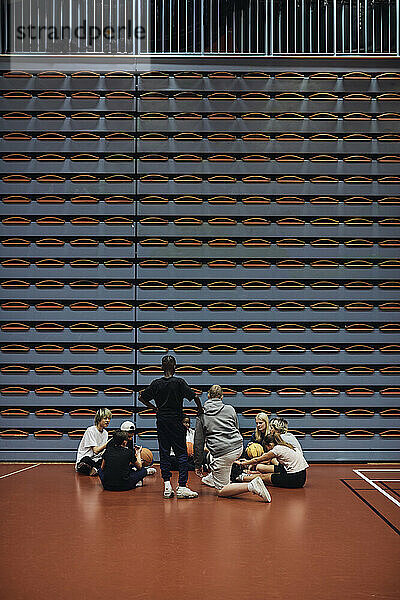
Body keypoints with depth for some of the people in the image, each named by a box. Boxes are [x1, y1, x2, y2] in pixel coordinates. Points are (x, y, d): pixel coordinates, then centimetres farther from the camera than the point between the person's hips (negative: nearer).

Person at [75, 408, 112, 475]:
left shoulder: (105, 433, 11)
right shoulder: (91, 430, -11)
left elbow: (103, 452, 9)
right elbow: (96, 450, -18)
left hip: (96, 460, 7)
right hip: (85, 457, -7)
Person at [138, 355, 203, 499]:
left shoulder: (156, 383, 1)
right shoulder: (179, 382, -8)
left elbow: (141, 397, 6)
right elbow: (194, 396, -14)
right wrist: (200, 408, 3)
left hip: (161, 421, 3)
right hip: (176, 422, -3)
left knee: (164, 453, 8)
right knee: (181, 453, 1)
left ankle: (167, 485, 3)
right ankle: (182, 486, -6)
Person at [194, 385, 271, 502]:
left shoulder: (202, 414, 4)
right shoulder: (230, 409, 10)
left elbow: (199, 442, 4)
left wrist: (198, 464, 11)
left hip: (223, 453, -5)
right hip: (239, 447, 5)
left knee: (221, 491, -1)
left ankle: (252, 486, -22)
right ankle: (213, 478, 43)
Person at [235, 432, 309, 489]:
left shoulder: (277, 449, -10)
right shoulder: (285, 445, 15)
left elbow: (257, 460, 0)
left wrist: (242, 463, 13)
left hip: (295, 479, -8)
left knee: (262, 476, 4)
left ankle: (243, 478, 23)